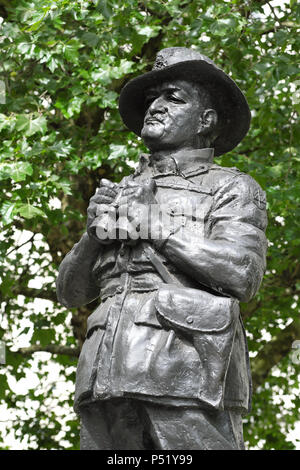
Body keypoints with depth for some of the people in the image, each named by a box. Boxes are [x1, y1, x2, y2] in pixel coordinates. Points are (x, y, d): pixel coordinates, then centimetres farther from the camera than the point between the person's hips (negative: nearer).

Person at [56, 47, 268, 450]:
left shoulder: (232, 188, 12)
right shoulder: (122, 192, 28)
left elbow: (242, 274, -7)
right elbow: (70, 290, 24)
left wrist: (153, 226, -3)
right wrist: (95, 231, 4)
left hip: (188, 371, -4)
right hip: (109, 375, 5)